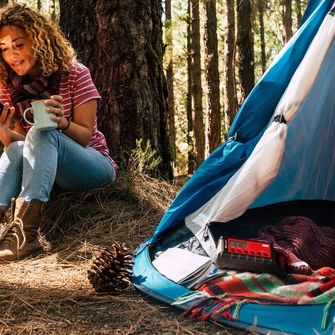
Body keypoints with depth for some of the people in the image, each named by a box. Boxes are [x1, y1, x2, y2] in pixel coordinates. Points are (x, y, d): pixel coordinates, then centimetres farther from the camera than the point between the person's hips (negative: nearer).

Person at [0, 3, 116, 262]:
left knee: (42, 133, -33)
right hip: (46, 171, 4)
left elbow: (85, 135, -11)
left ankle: (25, 229, -53)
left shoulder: (74, 75, -9)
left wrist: (62, 123, -33)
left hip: (93, 165, -3)